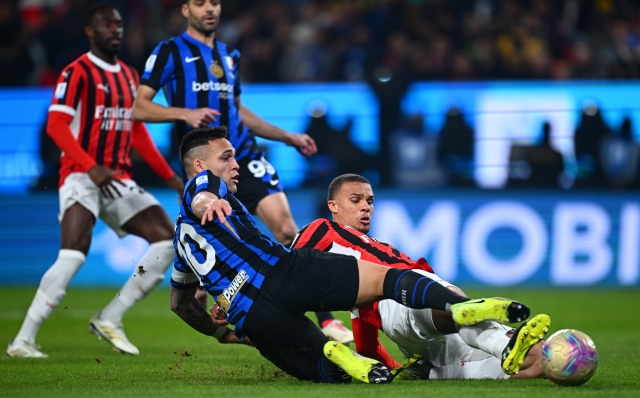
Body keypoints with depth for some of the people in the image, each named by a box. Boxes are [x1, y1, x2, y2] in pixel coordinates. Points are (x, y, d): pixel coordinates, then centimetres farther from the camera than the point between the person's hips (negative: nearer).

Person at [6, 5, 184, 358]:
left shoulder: (129, 76, 17)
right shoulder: (77, 73, -5)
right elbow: (56, 125, -15)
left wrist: (169, 177, 18)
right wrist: (91, 167, -26)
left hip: (119, 180, 7)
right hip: (81, 177, -7)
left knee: (167, 240, -3)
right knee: (74, 254, -24)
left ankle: (109, 320, 4)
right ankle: (23, 341, -18)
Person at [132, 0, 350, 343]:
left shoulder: (229, 55, 19)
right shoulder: (169, 53, 1)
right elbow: (140, 108, -5)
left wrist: (288, 137, 24)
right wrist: (184, 113, -21)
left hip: (244, 157, 4)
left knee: (287, 230, -9)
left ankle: (325, 319, -10)